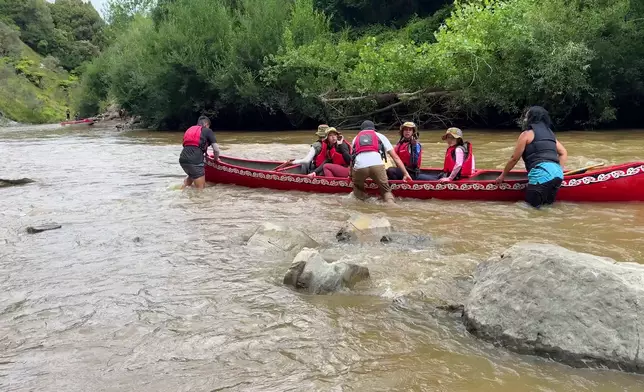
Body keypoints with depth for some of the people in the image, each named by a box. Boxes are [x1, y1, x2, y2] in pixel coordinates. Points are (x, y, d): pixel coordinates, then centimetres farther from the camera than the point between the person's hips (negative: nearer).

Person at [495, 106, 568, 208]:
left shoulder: (526, 134, 6)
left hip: (542, 174, -7)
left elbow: (514, 158, 8)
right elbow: (563, 153, 28)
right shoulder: (550, 134, 26)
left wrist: (503, 175, 19)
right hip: (557, 174, 7)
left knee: (531, 206, -6)